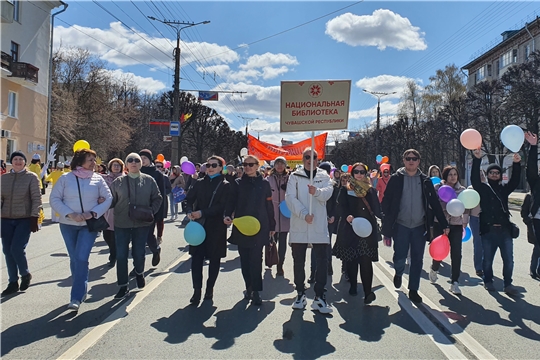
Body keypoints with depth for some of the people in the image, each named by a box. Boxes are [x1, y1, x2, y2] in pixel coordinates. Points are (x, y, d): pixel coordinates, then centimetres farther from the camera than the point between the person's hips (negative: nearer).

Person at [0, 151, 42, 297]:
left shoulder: (31, 177, -4)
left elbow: (36, 199, -6)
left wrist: (34, 218, -12)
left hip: (25, 219, -4)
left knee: (17, 248, -13)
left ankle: (25, 274, 15)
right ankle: (13, 282, 19)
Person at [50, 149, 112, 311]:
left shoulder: (98, 179, 0)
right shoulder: (65, 178, -2)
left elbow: (108, 199, -1)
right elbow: (54, 199, -3)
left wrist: (92, 213, -14)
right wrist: (70, 214, -16)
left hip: (89, 225, -1)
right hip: (68, 225, 1)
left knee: (81, 259, -11)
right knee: (74, 259, 12)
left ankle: (76, 297, -7)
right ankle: (82, 290, 30)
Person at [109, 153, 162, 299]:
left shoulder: (148, 180, 2)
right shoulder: (118, 181, 4)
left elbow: (157, 198, 6)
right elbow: (112, 200, 6)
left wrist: (151, 211, -8)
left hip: (142, 223, 0)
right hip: (121, 223, 1)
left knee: (139, 253, 7)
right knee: (121, 255, 0)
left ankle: (139, 273, 40)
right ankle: (123, 286, 14)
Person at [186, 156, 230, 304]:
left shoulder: (225, 185, -1)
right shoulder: (199, 183, 10)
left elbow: (222, 206, -12)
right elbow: (189, 199, 8)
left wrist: (202, 213, -18)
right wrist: (190, 212, -13)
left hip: (216, 227, -2)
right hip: (199, 225, 3)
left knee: (214, 259, 8)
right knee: (196, 258, -3)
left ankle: (210, 288, 22)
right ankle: (197, 290, 2)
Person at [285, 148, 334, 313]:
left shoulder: (324, 176, 9)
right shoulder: (295, 176, 6)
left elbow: (328, 192, -9)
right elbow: (290, 198, -6)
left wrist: (317, 191, -32)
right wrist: (304, 214, -18)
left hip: (319, 226, 0)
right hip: (298, 226, 0)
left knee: (322, 261, -3)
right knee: (298, 261, 8)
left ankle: (319, 297, 6)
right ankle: (300, 294, 23)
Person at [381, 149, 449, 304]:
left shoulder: (425, 180, 6)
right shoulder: (396, 179, -1)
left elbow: (435, 203, 8)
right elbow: (386, 202, -4)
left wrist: (444, 224, 5)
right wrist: (387, 225, -10)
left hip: (420, 226, 2)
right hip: (401, 226, -2)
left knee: (417, 259, 5)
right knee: (400, 257, -5)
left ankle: (413, 290, 20)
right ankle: (398, 273, 29)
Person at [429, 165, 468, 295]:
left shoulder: (462, 190, 7)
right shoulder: (438, 188, 0)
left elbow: (466, 208, 10)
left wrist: (465, 223, -1)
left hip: (456, 225, 2)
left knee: (456, 254, -5)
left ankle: (454, 283, 4)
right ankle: (434, 269, 37)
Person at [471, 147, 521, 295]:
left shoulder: (504, 188, 12)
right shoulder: (482, 188, 5)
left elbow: (515, 181, -3)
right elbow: (474, 178, -11)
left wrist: (516, 164, -20)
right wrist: (477, 159, -24)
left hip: (504, 230, 2)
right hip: (488, 230, -2)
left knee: (508, 260, 1)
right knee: (488, 259, 7)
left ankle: (508, 284, 13)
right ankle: (488, 281, 23)